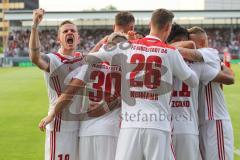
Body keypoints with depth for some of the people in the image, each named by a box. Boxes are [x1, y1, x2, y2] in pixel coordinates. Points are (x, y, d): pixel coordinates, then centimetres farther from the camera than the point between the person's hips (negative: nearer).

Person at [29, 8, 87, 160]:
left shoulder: (84, 60, 12)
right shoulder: (52, 60, -8)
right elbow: (35, 57, -28)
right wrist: (35, 25, -38)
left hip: (83, 124, 6)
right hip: (60, 126, -6)